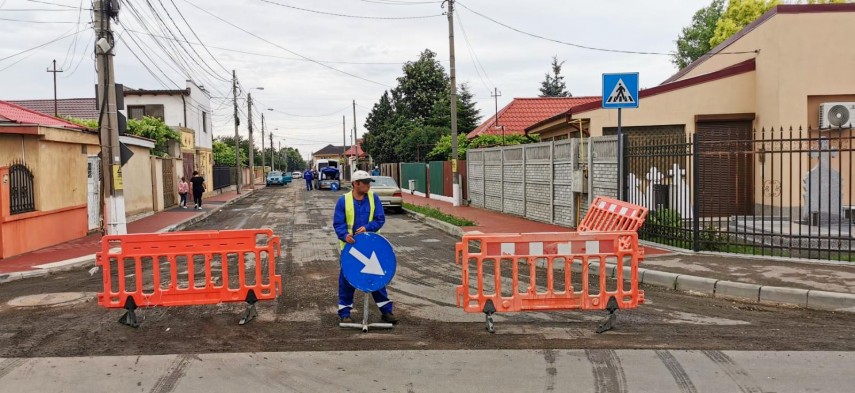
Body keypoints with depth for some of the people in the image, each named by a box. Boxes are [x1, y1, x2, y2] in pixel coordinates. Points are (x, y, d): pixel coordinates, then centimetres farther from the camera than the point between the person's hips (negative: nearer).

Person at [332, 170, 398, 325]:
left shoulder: (373, 198, -3)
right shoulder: (343, 200, -7)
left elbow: (380, 219, -4)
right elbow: (338, 223, -8)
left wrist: (367, 227, -22)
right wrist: (345, 235, -27)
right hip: (350, 245, -1)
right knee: (347, 278, 5)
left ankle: (386, 310, 18)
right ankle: (344, 313, 17)